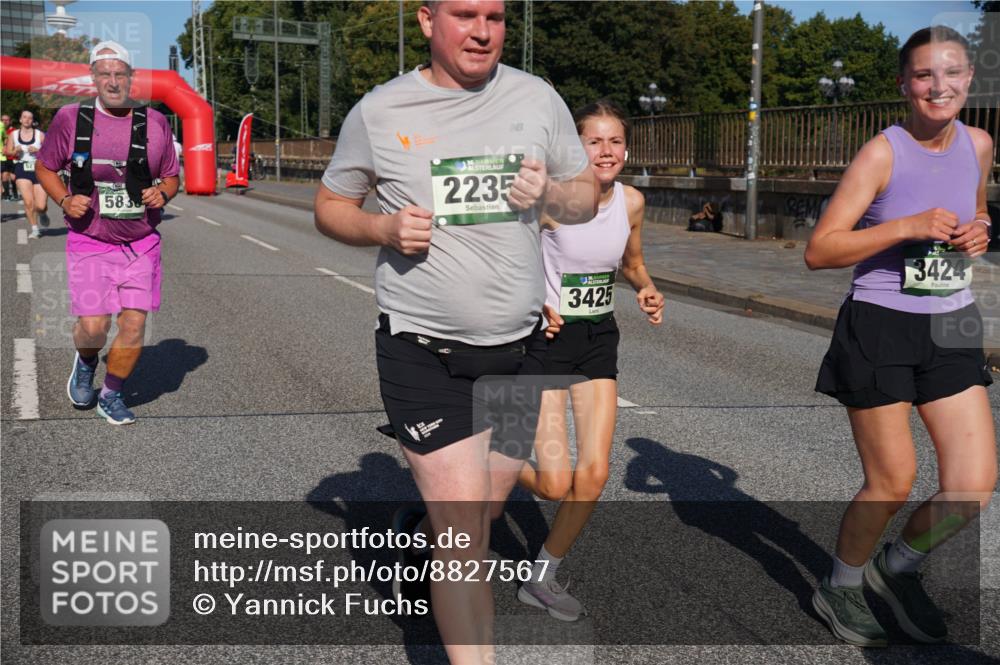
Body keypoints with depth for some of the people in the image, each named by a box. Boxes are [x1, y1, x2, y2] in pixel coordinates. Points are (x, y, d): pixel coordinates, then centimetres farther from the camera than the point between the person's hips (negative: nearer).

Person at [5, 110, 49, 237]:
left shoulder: (40, 135, 2)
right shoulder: (13, 135, 8)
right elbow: (8, 151, 13)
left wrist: (37, 151, -18)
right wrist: (15, 151, -8)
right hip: (22, 170, 1)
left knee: (40, 206, -7)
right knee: (28, 202, -11)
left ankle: (42, 213, 31)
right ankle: (35, 229, 4)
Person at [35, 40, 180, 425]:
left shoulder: (155, 123, 1)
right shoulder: (70, 119, -2)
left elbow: (171, 176, 12)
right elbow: (45, 167, 10)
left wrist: (162, 193, -10)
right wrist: (65, 200, -8)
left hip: (141, 244, 2)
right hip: (89, 243, -1)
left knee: (134, 326, -2)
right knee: (93, 327, -9)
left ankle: (111, 397, 22)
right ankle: (85, 363, 29)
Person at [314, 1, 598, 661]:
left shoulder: (538, 98, 3)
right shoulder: (379, 110, -3)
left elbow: (587, 197, 12)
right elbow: (330, 206, 7)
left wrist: (551, 193, -12)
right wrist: (385, 228, -14)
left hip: (521, 345, 4)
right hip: (425, 352, -4)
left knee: (486, 510, 20)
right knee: (467, 537, -7)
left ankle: (416, 534, 52)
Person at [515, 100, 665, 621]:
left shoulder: (632, 201, -1)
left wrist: (646, 291, -3)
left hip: (600, 337, 5)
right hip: (548, 334, -5)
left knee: (594, 473, 0)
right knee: (554, 484, -8)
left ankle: (542, 578, 20)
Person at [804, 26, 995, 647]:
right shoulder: (882, 154, -13)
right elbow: (819, 251, -16)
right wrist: (908, 226, -24)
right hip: (879, 328, -5)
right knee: (893, 484, 3)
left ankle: (898, 565, 27)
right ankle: (841, 587, 31)